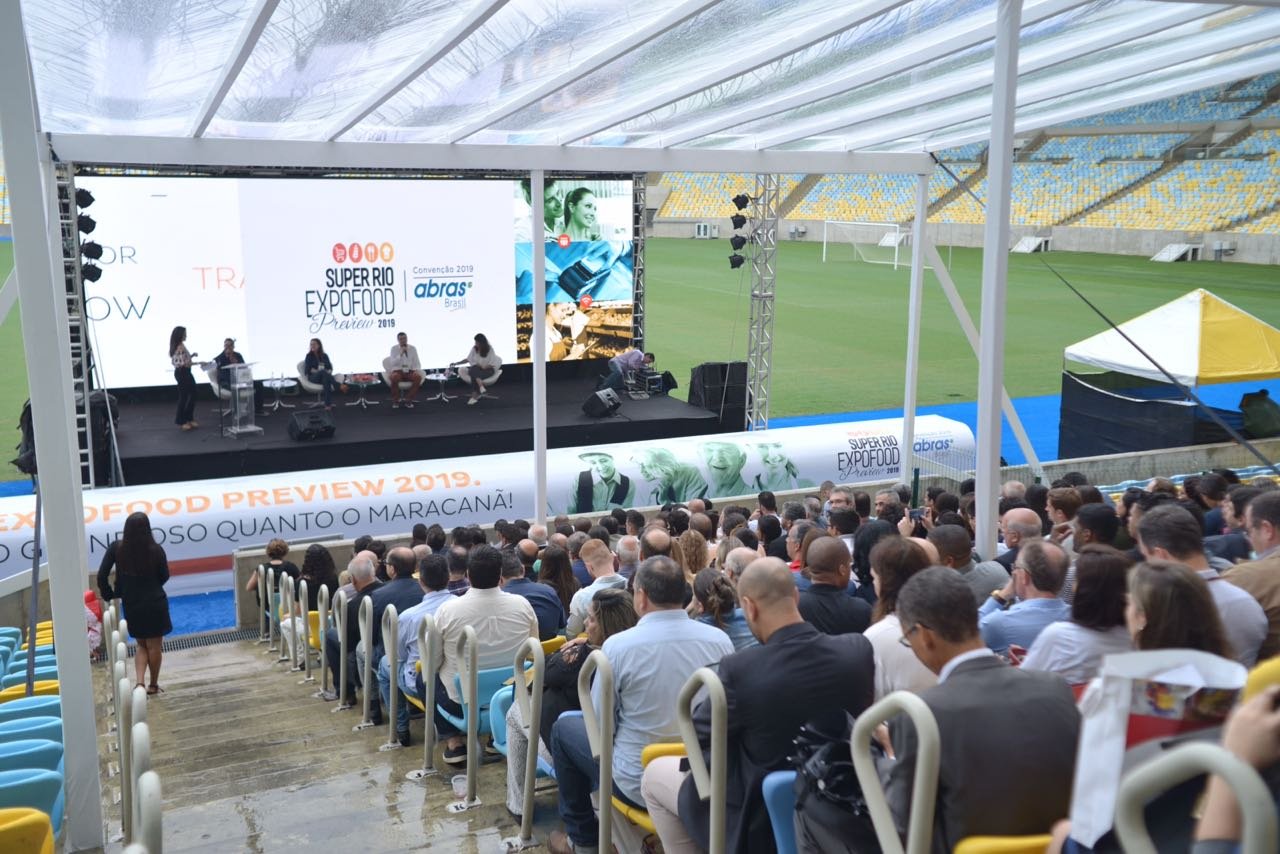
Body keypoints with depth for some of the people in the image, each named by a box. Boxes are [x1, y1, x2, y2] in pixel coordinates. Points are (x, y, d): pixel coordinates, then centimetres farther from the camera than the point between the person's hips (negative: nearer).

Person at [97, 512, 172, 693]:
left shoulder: (116, 548, -9)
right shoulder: (155, 549, -13)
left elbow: (101, 576, -8)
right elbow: (164, 576, 0)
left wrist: (109, 595, 8)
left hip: (131, 605, 3)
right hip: (155, 603, -2)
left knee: (142, 645, 19)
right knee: (154, 645, 12)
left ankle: (140, 683, 3)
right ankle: (153, 685, 22)